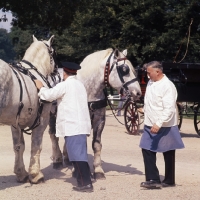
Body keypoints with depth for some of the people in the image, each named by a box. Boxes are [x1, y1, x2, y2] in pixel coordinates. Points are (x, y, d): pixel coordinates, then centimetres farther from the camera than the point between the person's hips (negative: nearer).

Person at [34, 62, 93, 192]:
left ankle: (86, 184, -10)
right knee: (79, 155, 13)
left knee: (77, 155, -8)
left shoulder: (64, 85, -7)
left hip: (72, 126, -9)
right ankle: (84, 182, 15)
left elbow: (49, 95, -7)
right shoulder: (80, 85, 18)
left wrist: (41, 87, 12)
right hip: (82, 124, 9)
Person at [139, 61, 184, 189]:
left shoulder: (167, 86, -20)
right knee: (147, 150, 3)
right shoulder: (151, 82, 5)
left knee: (168, 153, 7)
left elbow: (169, 109, -26)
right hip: (150, 125, 8)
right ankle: (153, 179, 8)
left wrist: (159, 124, -32)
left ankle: (169, 181, 20)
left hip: (165, 127, -8)